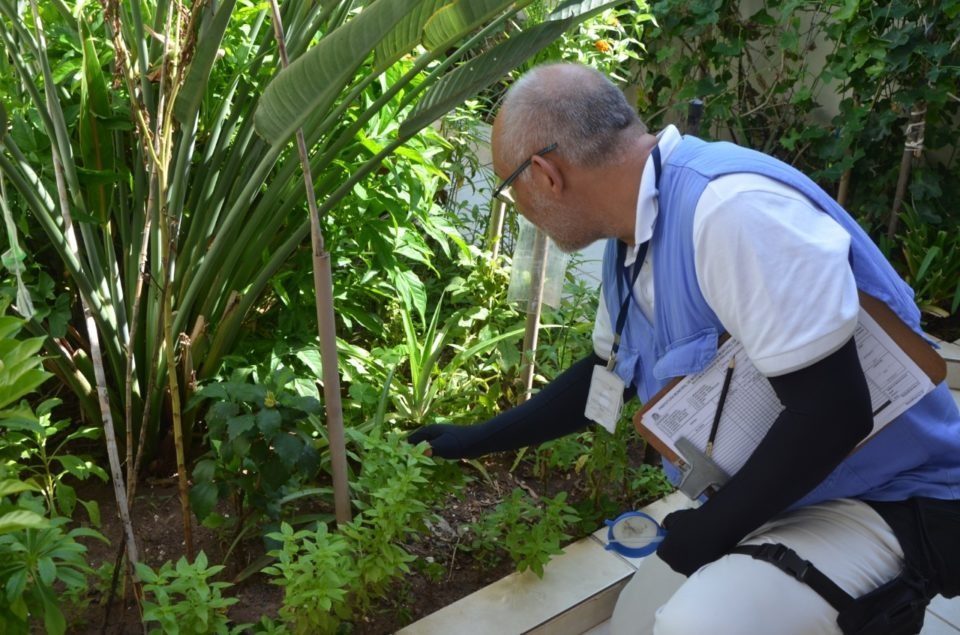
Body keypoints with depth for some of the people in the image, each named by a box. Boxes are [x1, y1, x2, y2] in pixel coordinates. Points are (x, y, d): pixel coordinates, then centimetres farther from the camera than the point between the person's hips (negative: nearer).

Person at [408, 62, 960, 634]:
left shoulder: (732, 208, -29)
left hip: (890, 503, -9)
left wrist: (710, 532, -17)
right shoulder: (632, 244, 2)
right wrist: (477, 440, 20)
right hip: (770, 498, 9)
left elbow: (833, 410, -30)